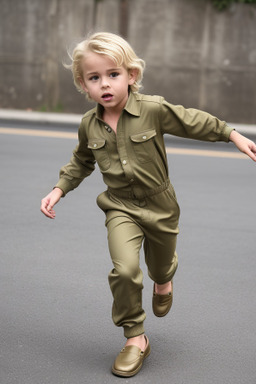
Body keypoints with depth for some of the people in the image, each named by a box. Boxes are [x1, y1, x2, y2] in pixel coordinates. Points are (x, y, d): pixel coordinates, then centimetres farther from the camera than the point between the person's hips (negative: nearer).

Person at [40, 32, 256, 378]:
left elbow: (194, 122, -6)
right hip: (121, 207, 1)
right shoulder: (89, 125, -7)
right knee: (124, 269, -20)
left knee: (161, 266, 20)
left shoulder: (154, 109, -18)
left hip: (159, 205, 0)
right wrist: (59, 190, 3)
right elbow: (81, 162, 12)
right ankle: (135, 338, 1)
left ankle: (164, 280, 61)